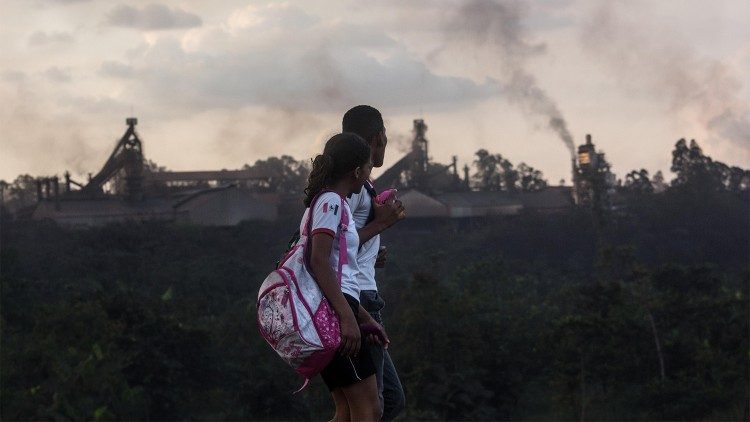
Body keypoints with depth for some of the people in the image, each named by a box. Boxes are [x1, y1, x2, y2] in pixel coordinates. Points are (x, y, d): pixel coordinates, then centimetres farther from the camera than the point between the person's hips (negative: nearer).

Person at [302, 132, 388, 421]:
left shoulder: (327, 201, 22)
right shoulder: (331, 202, -8)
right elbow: (318, 260, -20)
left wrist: (364, 318, 26)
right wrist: (347, 317, -26)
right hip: (333, 312, -10)